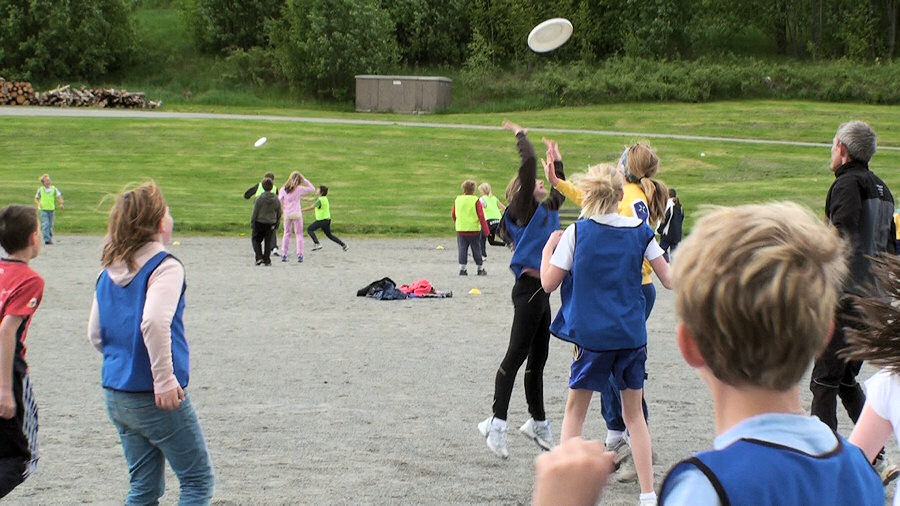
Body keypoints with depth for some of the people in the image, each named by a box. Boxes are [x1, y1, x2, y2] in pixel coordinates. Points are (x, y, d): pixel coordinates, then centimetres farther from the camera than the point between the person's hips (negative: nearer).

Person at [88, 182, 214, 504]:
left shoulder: (109, 273, 9)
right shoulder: (164, 267, -13)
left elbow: (96, 335, 13)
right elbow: (154, 323, -28)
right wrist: (165, 379, -23)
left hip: (116, 394, 7)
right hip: (157, 399, -7)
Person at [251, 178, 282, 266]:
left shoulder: (259, 199, -14)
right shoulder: (276, 199, -2)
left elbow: (255, 212, -11)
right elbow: (279, 213, 6)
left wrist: (252, 223, -1)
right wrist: (276, 224, 17)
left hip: (259, 223, -3)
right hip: (271, 224, 3)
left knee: (256, 239, 12)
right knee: (268, 242, 10)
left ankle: (259, 257, -3)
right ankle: (267, 260, 11)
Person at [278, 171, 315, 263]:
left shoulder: (283, 189, 0)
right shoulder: (299, 189, -7)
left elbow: (279, 201, 3)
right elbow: (312, 189, 0)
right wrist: (305, 179, 1)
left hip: (287, 214, 2)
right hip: (297, 214, -2)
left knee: (286, 234, 12)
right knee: (299, 234, 5)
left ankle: (284, 254, 8)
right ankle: (300, 254, -1)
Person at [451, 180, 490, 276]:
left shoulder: (457, 200, 2)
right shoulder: (476, 201, -10)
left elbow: (453, 214, 13)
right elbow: (481, 216, -11)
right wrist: (486, 230, -9)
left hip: (460, 229, 2)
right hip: (474, 229, -2)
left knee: (462, 250, 7)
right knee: (477, 250, 8)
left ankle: (462, 268, 2)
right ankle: (480, 269, 16)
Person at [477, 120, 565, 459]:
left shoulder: (546, 209, 18)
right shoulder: (522, 207, -5)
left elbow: (561, 190, 39)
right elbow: (528, 163, -15)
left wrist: (557, 163, 35)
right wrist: (520, 135, -4)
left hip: (541, 290, 9)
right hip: (529, 288, -9)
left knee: (538, 358, 16)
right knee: (517, 354, -11)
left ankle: (538, 423, 26)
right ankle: (497, 422, -13)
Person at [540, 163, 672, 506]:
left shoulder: (576, 233, -6)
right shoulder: (640, 231, 0)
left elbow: (548, 283, -3)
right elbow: (670, 280, 2)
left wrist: (548, 247, 13)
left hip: (591, 336, -2)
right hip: (632, 336, 2)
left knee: (575, 410, 13)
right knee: (634, 414, 14)